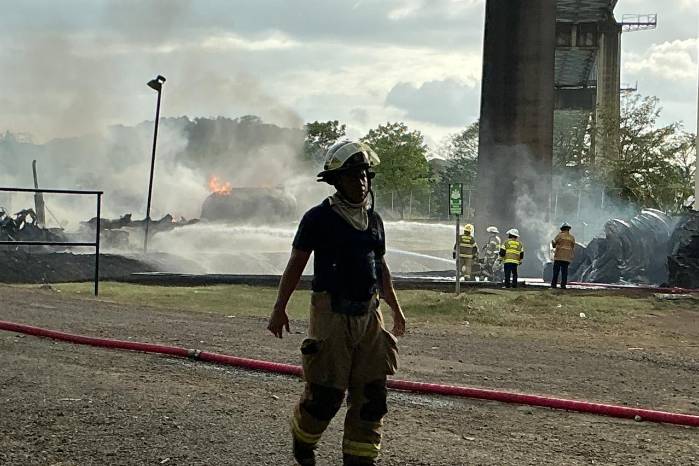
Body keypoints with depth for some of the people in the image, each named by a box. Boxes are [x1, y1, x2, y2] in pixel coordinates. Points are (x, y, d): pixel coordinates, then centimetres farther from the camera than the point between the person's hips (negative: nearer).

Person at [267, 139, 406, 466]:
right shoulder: (319, 218, -5)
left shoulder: (374, 220, 13)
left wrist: (395, 308, 27)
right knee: (326, 393, -3)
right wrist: (279, 308, -10)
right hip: (332, 316, -6)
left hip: (368, 316, 6)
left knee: (371, 394, 3)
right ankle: (303, 439, 26)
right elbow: (295, 265, -4)